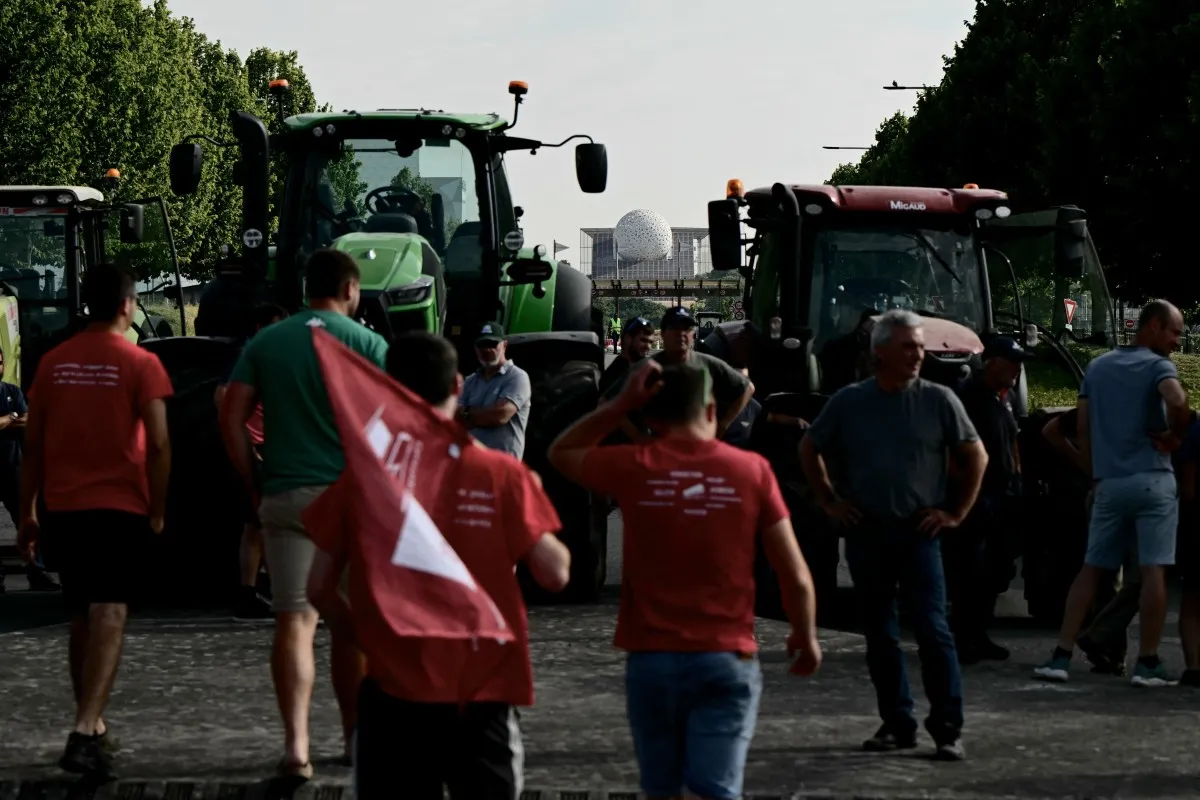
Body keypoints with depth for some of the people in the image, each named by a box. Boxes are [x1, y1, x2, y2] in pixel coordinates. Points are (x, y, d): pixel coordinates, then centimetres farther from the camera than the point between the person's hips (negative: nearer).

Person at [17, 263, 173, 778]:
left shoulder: (53, 363, 6)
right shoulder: (140, 364, -6)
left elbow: (33, 444, 8)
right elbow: (158, 445, -10)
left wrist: (28, 513, 14)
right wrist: (157, 511, -1)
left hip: (63, 508, 4)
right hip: (120, 506, -4)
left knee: (82, 619, 18)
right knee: (109, 619, -9)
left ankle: (93, 725, 26)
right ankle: (84, 733, -23)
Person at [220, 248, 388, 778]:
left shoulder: (265, 343, 7)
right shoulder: (368, 344, 0)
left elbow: (232, 419, 1)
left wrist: (254, 487, 7)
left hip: (285, 496, 1)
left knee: (293, 621, -2)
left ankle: (296, 745, -14)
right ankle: (355, 736, 26)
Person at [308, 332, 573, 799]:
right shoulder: (503, 475, -7)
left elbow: (320, 587, -1)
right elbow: (555, 573, -7)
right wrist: (531, 495, 9)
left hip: (393, 692, 1)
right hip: (482, 694, -1)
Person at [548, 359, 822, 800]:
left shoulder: (633, 467, -3)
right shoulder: (751, 470, -2)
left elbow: (560, 452, 19)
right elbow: (796, 578, -1)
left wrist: (620, 404, 10)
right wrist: (806, 638, 16)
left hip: (652, 659, 1)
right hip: (727, 659, -1)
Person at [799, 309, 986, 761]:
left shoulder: (938, 400, 0)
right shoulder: (849, 402, 4)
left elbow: (975, 455, 7)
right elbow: (810, 450, 16)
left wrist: (956, 512, 3)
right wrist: (828, 501, 9)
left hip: (918, 532, -3)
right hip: (865, 533, 3)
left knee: (933, 629, -10)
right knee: (879, 634, 8)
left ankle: (947, 730, -7)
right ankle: (897, 724, 17)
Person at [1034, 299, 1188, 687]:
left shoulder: (1098, 367, 16)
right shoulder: (1157, 366, -4)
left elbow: (1083, 428, 14)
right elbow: (1177, 400, -26)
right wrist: (1176, 435, -9)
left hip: (1108, 484, 6)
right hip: (1152, 480, -6)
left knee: (1092, 569, 10)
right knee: (1153, 571, -3)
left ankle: (1061, 656, 4)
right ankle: (1148, 663, -4)